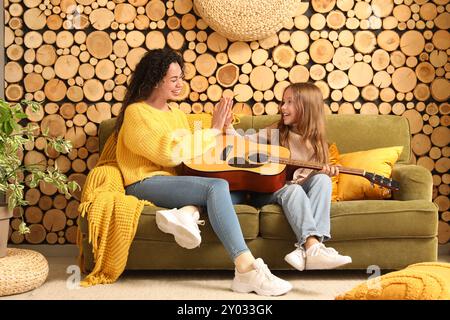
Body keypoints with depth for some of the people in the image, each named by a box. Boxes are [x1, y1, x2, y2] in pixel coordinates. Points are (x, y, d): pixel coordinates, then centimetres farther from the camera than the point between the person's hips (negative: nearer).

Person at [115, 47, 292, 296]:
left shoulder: (178, 114, 21)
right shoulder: (136, 112, -3)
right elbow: (171, 153, -15)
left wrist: (222, 128, 3)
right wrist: (213, 130, -8)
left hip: (174, 182, 7)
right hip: (145, 183, -7)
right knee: (216, 187, -32)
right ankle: (247, 270, -42)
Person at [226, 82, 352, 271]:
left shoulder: (315, 141, 10)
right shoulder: (275, 132, 7)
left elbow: (318, 173, 7)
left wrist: (327, 171, -15)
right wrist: (227, 125, -9)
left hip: (302, 189, 2)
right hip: (267, 191, -2)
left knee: (322, 180, -27)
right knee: (293, 190, -34)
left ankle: (304, 249, -42)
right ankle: (313, 247, -53)